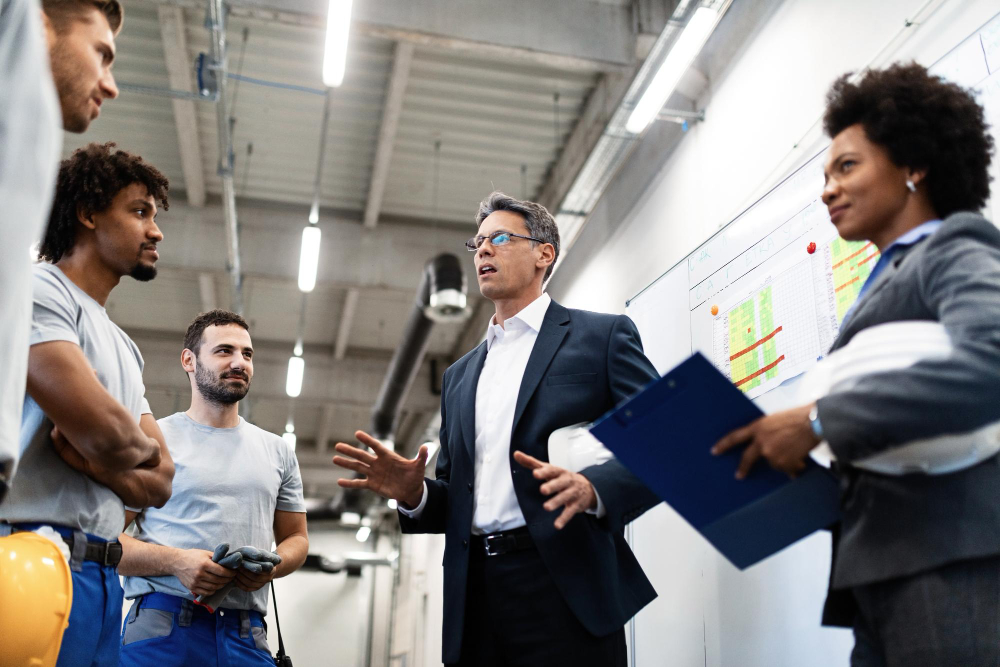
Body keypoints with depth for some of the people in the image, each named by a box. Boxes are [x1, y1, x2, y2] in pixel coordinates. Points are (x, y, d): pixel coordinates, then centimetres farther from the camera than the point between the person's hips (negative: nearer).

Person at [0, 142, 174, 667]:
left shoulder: (124, 348, 21)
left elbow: (159, 482, 12)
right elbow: (106, 428, -19)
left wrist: (94, 456, -8)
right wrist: (141, 447, 4)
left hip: (102, 577, 8)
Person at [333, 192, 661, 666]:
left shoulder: (602, 336, 3)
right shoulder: (460, 375, 20)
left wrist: (593, 488, -24)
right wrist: (414, 495, -1)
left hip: (565, 590, -5)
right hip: (476, 598, 5)